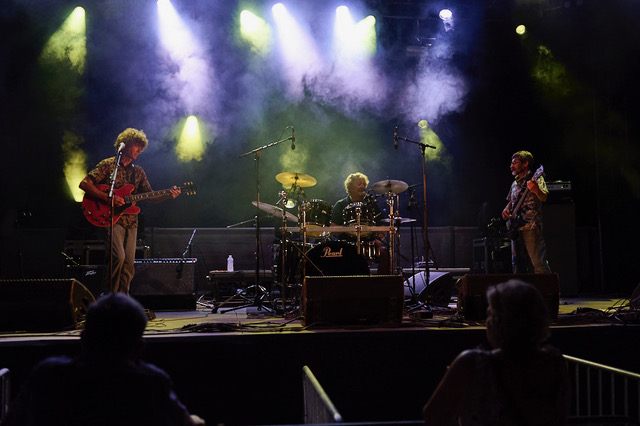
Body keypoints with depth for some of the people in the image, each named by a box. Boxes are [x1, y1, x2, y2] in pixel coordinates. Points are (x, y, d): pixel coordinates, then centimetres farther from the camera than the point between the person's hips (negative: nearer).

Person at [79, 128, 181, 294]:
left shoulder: (138, 171, 17)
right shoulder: (108, 165, 0)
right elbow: (84, 184, -6)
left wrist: (168, 195, -5)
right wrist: (107, 198, -17)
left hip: (131, 222, 6)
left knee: (129, 265, 1)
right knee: (119, 257, -22)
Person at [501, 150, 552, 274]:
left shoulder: (535, 179, -1)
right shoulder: (515, 183, 20)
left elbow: (544, 198, -17)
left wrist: (536, 190, -39)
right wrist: (506, 210, 11)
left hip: (531, 227, -8)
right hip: (516, 228, 8)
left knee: (539, 263, -13)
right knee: (517, 265, 10)